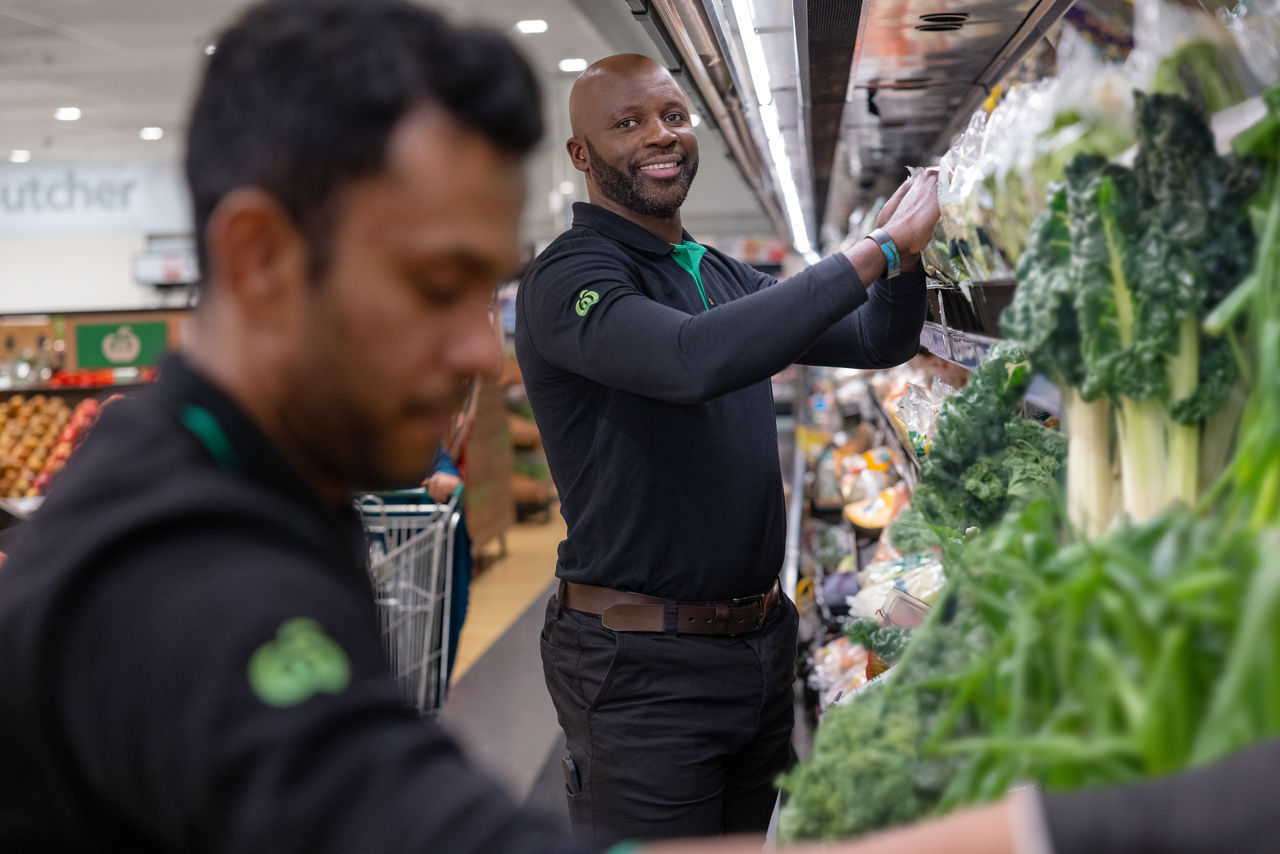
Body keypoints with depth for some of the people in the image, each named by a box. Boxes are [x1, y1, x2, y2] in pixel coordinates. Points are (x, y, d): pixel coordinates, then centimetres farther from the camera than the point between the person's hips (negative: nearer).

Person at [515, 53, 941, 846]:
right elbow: (694, 361, -34)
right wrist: (877, 250, -28)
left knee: (747, 834, 20)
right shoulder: (568, 276, -15)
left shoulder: (727, 276, 11)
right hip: (643, 661, -8)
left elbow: (880, 342, 14)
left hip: (761, 632, 8)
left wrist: (908, 247, -7)